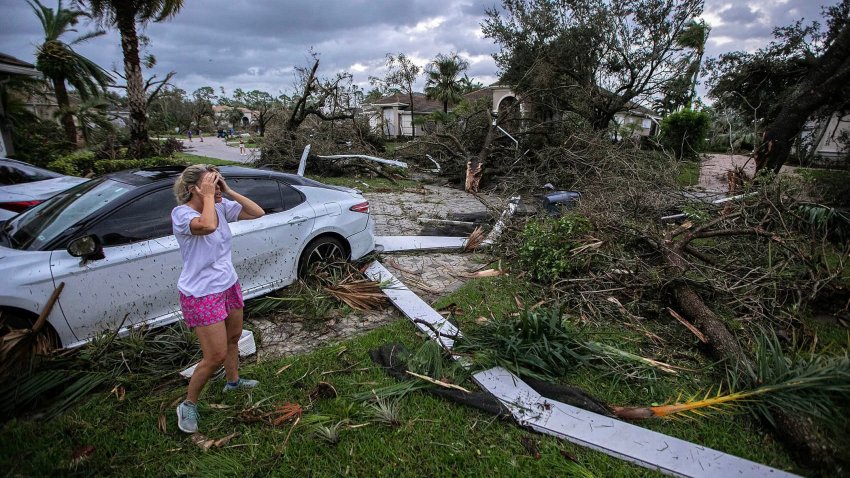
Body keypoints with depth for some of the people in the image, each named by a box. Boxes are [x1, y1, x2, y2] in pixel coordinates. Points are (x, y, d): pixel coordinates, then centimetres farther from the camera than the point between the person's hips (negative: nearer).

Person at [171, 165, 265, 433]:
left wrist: (228, 192, -10)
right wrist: (208, 196, -28)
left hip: (229, 286, 7)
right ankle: (188, 405, 22)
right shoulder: (181, 213, -21)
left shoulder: (222, 207, -2)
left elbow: (257, 213, -4)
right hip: (201, 295, -7)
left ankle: (233, 381, 50)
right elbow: (208, 226, -42)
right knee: (216, 356, -3)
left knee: (233, 338, 24)